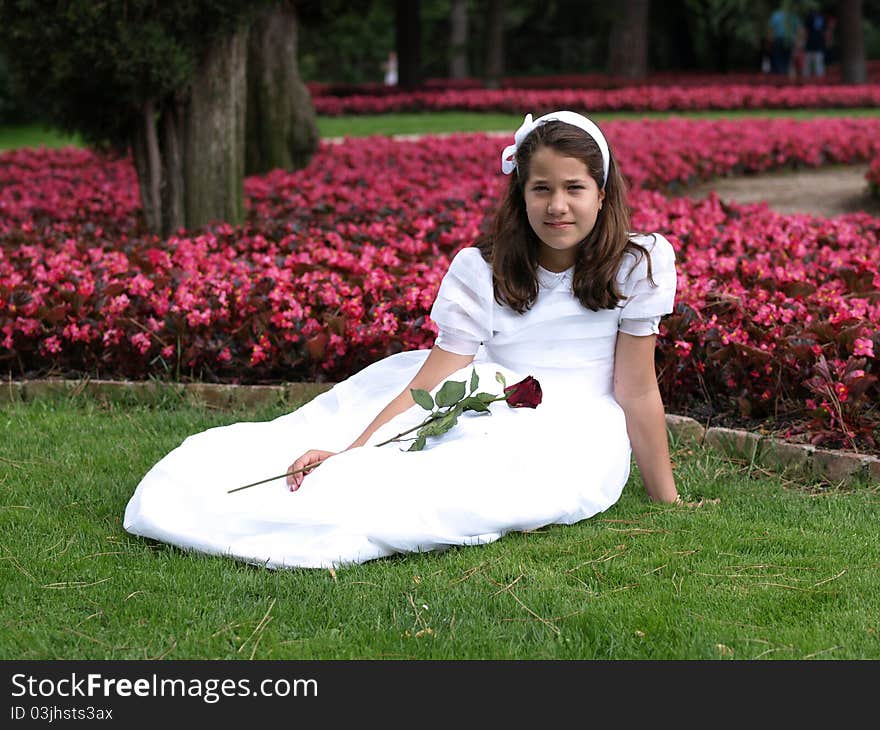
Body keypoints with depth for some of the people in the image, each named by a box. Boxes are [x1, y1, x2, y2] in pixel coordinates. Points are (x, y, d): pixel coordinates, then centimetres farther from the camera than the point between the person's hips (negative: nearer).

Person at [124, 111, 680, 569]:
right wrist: (352, 449, -23)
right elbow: (433, 380, -10)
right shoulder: (481, 268, -2)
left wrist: (668, 500, -6)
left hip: (579, 434, -4)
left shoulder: (638, 263, -7)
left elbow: (638, 390, -5)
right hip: (489, 415, 4)